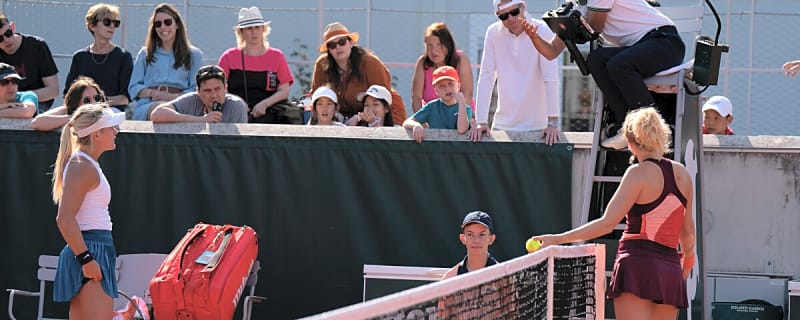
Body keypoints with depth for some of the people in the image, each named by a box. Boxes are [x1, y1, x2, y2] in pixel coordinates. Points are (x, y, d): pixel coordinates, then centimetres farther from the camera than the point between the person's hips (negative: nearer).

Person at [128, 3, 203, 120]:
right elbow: (133, 88, 19)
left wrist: (172, 96, -9)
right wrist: (153, 93, -4)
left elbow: (196, 91, 10)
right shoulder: (144, 54, 27)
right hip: (147, 105, 1)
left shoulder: (194, 55, 21)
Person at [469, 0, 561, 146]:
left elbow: (551, 79, -15)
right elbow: (486, 78, -4)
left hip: (536, 125, -2)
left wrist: (553, 122, -21)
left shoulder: (541, 31, -11)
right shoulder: (493, 33, -4)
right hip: (503, 125, 2)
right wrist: (481, 122, -9)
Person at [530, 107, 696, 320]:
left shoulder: (639, 173, -6)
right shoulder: (683, 174, 10)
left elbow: (607, 223, -12)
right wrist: (688, 257, 40)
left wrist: (558, 239, -10)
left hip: (637, 264, -6)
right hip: (671, 271, 6)